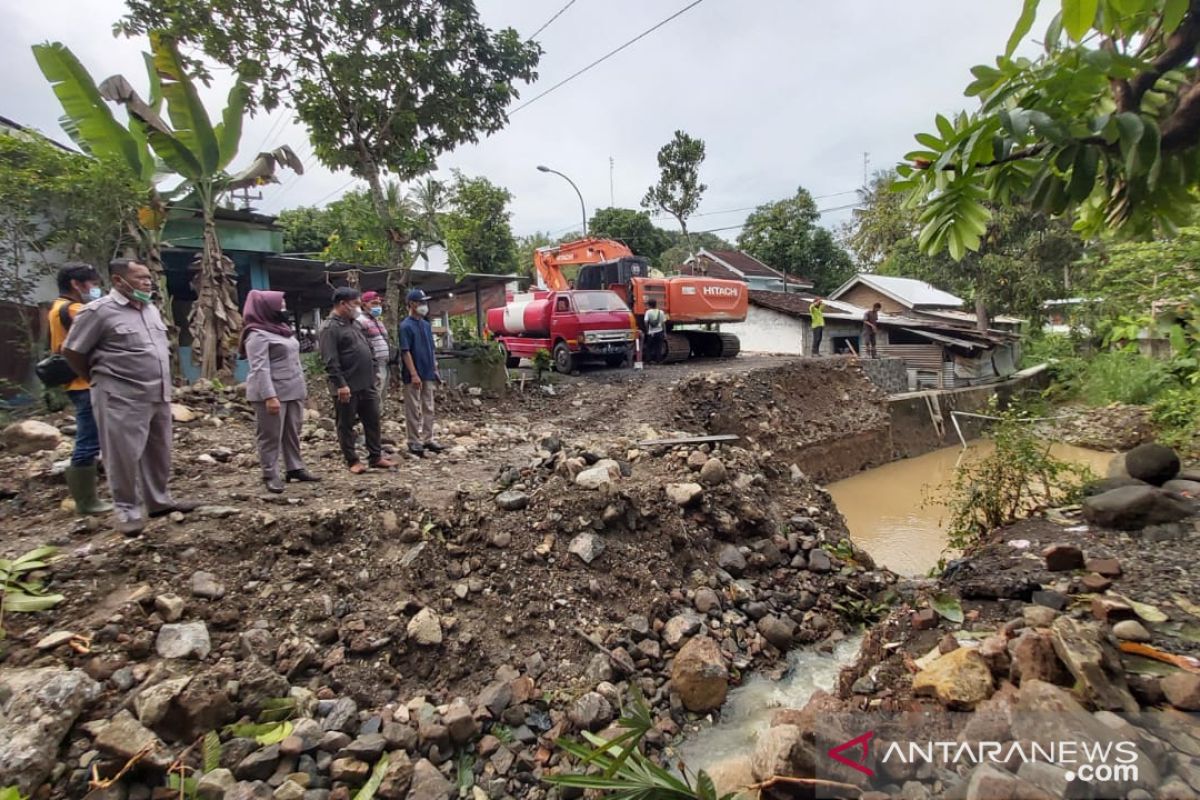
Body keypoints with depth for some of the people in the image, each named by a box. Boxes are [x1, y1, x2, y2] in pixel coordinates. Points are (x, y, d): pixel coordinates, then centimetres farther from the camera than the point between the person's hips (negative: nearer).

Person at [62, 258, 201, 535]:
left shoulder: (152, 309, 11)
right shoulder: (99, 311, -10)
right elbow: (72, 351, -5)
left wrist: (161, 382, 16)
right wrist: (102, 380, 3)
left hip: (159, 396, 7)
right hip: (122, 398, -7)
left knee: (159, 452, 14)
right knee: (124, 456, 1)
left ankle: (159, 500, 27)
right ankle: (127, 510, 13)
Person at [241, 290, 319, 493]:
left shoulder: (283, 329, 16)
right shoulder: (257, 335, -12)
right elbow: (260, 368, -19)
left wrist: (301, 386, 18)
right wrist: (269, 396, -25)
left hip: (293, 391, 8)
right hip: (272, 393, -8)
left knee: (292, 432, 12)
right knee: (271, 435, -1)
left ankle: (295, 468, 20)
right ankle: (270, 475, 6)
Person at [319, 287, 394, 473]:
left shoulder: (355, 323, 15)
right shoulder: (330, 328, -12)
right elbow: (330, 362, -18)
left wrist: (373, 375, 18)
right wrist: (340, 384, -22)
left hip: (367, 384, 8)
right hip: (347, 387, -8)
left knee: (373, 421, 11)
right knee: (346, 425, 5)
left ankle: (376, 457, 20)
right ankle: (352, 461, 14)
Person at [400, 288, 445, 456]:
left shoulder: (426, 324, 11)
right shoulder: (406, 326, -11)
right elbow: (405, 352, -15)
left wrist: (435, 369, 14)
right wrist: (414, 374, -19)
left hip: (428, 374, 7)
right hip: (414, 376, -7)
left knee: (428, 409, 11)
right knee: (413, 410, 1)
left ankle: (427, 439, 19)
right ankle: (414, 442, 10)